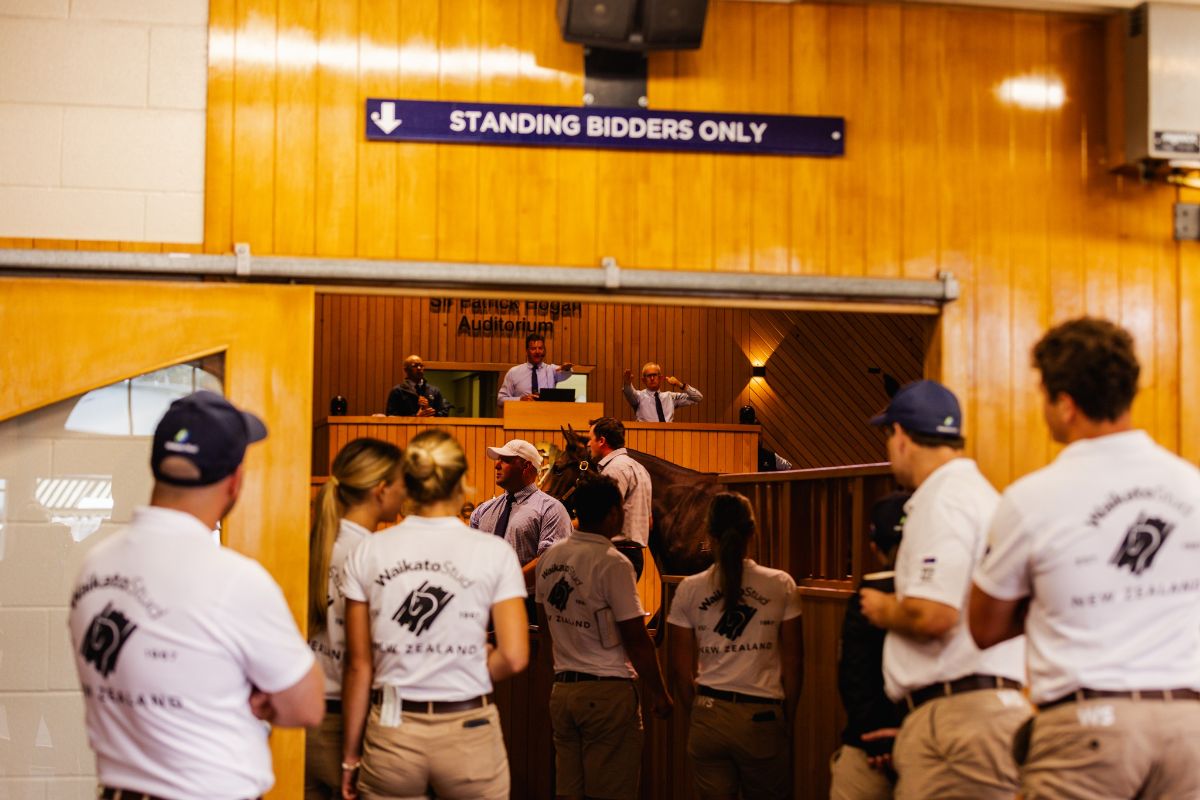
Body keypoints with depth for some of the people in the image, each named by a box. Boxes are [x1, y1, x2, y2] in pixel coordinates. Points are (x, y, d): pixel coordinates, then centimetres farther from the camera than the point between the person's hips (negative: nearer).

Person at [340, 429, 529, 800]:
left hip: (390, 735, 2)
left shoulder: (367, 554, 0)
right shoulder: (494, 552, -5)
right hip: (469, 733, -1)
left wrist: (350, 754, 9)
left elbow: (359, 665, 1)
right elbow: (513, 657, -9)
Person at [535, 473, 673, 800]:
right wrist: (658, 693, -4)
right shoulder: (612, 563, -15)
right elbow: (636, 639, -13)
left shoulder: (549, 558, 7)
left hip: (562, 688, 7)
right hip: (607, 690, -7)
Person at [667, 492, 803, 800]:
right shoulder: (781, 585, -2)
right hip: (762, 717, -1)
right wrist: (789, 719, 12)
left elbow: (680, 668, 3)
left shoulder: (689, 590, 0)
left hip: (709, 716, 1)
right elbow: (793, 663, 0)